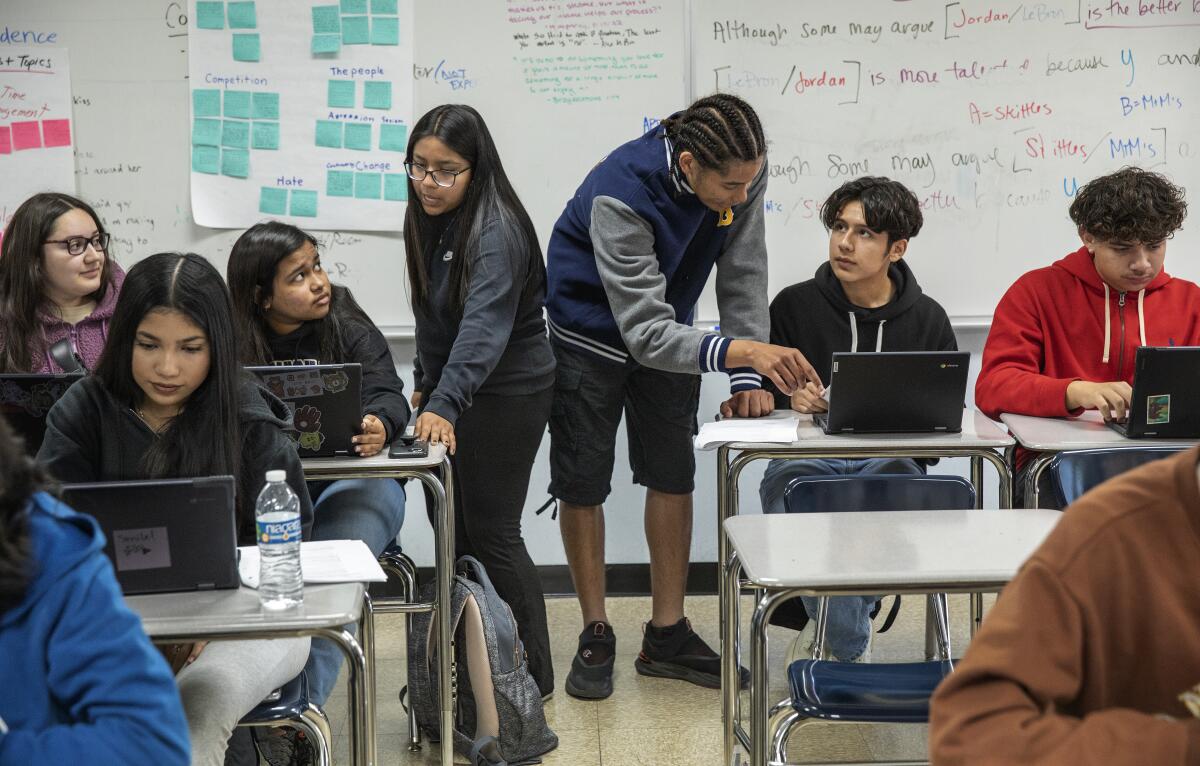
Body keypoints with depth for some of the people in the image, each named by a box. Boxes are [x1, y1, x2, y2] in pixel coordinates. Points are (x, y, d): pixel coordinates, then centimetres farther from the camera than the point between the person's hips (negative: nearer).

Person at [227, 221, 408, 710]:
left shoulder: (348, 326, 2)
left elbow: (387, 395, -9)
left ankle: (306, 698, -34)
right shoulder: (234, 343, 3)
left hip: (353, 479, -1)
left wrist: (379, 426, -34)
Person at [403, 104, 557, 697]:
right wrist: (425, 382, 16)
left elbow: (483, 326, -38)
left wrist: (445, 403, -49)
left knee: (492, 532, -4)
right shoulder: (427, 220, 3)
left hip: (505, 393, -9)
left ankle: (532, 673, 8)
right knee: (455, 529, 14)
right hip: (451, 390, 9)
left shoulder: (496, 232, -25)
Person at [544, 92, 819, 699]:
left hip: (666, 331, 5)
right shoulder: (618, 197, -39)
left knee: (673, 475, 5)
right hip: (593, 334, -5)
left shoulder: (741, 176, -23)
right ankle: (596, 633, 14)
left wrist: (746, 382, -20)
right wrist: (743, 352, -54)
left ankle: (667, 634, 15)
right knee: (582, 484, -1)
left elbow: (743, 276, -13)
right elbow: (645, 332, -41)